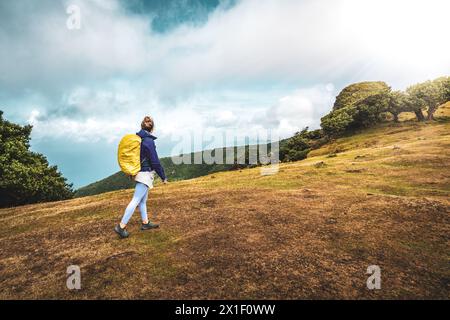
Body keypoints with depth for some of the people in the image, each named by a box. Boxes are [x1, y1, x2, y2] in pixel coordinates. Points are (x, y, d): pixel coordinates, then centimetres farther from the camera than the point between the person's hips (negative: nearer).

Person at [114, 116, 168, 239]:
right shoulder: (149, 141, -19)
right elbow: (155, 162, -18)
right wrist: (163, 177, -8)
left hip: (139, 172, 9)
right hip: (145, 174, -9)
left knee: (143, 200, 16)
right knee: (136, 201, -5)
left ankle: (145, 223, 28)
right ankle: (121, 226, -2)